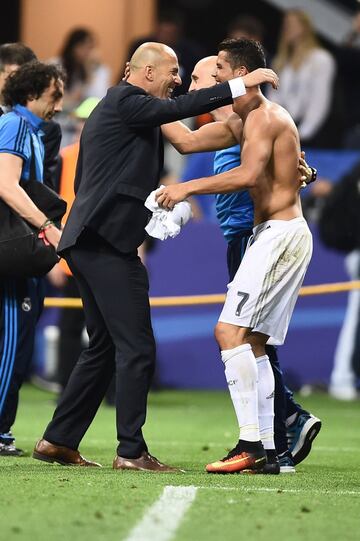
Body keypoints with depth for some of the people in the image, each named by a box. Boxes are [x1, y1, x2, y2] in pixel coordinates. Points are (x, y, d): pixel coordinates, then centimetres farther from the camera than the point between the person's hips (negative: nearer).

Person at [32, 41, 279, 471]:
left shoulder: (112, 107, 23)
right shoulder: (125, 101, -7)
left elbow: (82, 181, 26)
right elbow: (179, 108, -23)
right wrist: (241, 84, -22)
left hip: (87, 241, 11)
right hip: (108, 242, -11)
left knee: (104, 347, 14)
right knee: (137, 348, -9)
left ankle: (58, 441, 16)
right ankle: (131, 451, -9)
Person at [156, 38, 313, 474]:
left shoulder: (262, 117, -13)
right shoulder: (251, 119, 20)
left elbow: (249, 174, -28)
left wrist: (188, 188, -24)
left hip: (279, 234, -11)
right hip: (279, 234, 11)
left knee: (231, 330, -17)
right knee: (251, 341, 10)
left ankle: (250, 442, -22)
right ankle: (266, 448, 9)